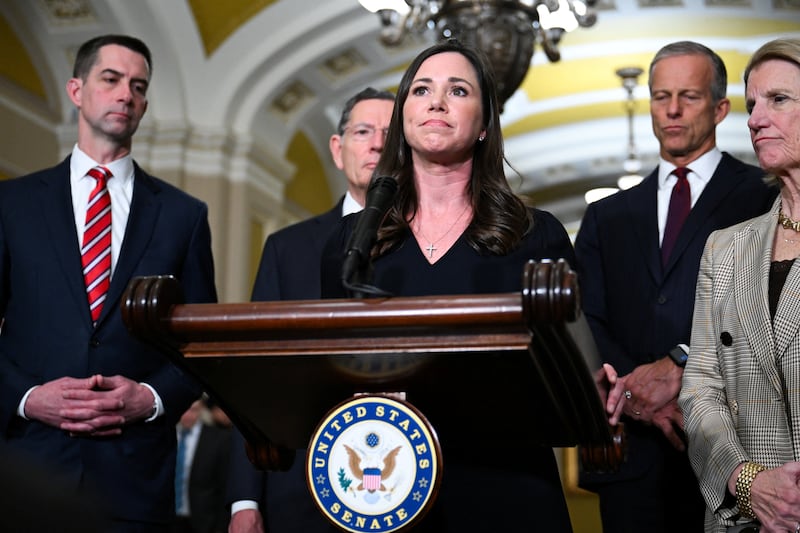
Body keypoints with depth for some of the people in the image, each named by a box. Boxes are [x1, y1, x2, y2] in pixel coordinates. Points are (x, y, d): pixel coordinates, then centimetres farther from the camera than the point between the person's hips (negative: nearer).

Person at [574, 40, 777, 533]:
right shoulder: (608, 217, 16)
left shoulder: (767, 198, 3)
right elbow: (585, 323, 6)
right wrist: (635, 391, -11)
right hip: (633, 452, 3)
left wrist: (679, 364, -19)